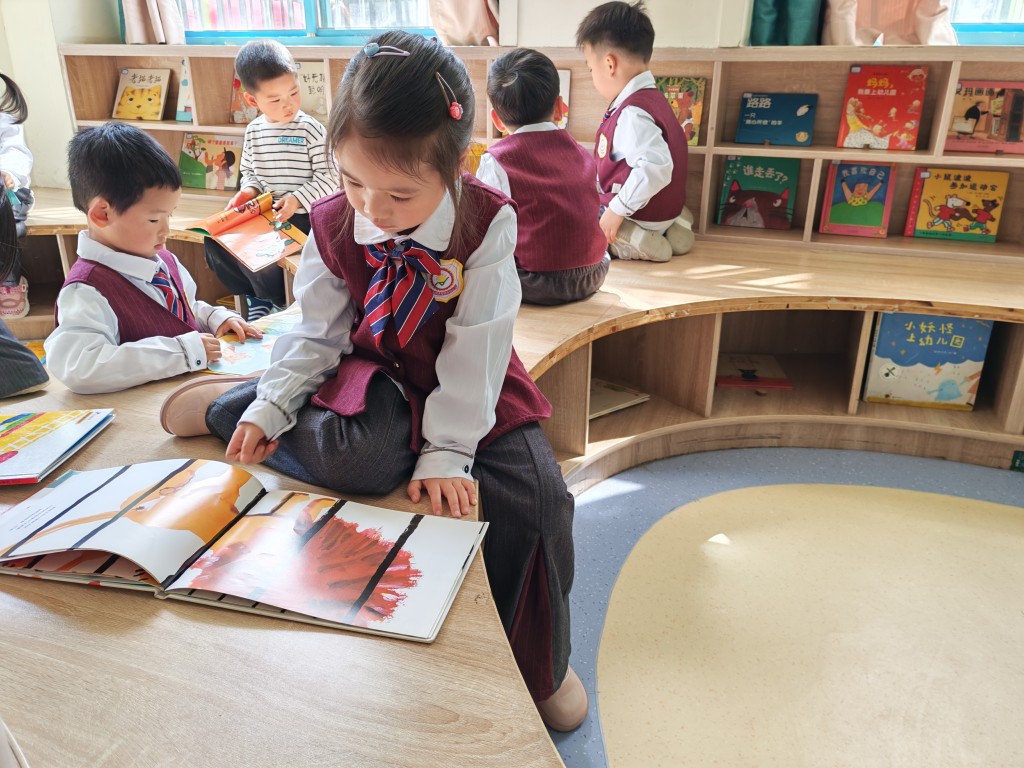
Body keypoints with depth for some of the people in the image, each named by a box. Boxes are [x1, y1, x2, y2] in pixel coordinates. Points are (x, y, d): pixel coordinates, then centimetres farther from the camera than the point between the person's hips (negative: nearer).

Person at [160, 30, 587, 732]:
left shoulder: (487, 222, -17)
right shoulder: (335, 225, -9)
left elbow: (475, 348, -18)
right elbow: (319, 333, -1)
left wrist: (446, 449, -21)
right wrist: (270, 407, -14)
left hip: (470, 387, 1)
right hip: (377, 375, 0)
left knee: (537, 495, -16)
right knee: (357, 458, -35)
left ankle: (539, 666, 9)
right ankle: (233, 406, -3)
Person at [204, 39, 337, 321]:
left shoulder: (310, 129, -10)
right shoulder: (253, 131, 7)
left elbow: (328, 177, -12)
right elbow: (248, 171, 19)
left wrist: (298, 199, -21)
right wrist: (249, 190, -3)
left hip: (302, 216, -6)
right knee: (215, 241, -5)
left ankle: (272, 303, 3)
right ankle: (253, 296, 12)